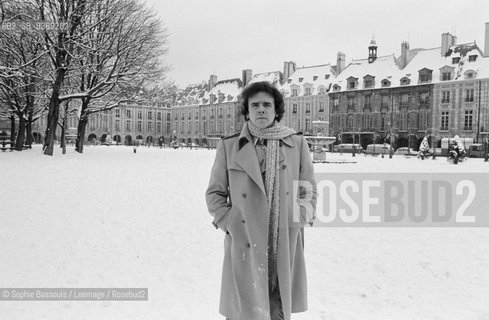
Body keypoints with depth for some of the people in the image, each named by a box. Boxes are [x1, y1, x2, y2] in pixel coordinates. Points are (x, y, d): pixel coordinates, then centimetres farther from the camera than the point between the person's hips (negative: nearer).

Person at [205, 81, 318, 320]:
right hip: (245, 246, -1)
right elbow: (214, 193, 8)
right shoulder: (229, 147, 2)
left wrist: (300, 219, -1)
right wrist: (229, 224, -3)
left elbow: (309, 190, 12)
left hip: (285, 248, 2)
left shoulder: (297, 144, 5)